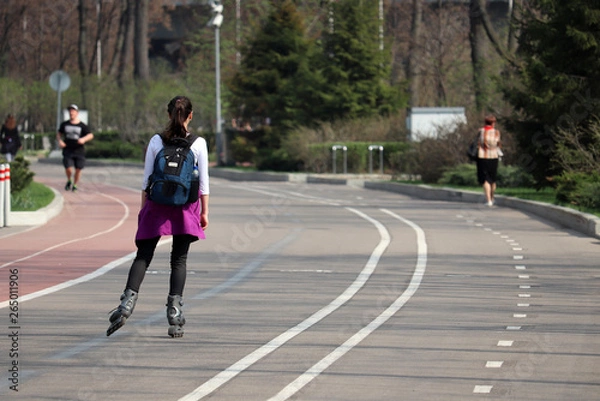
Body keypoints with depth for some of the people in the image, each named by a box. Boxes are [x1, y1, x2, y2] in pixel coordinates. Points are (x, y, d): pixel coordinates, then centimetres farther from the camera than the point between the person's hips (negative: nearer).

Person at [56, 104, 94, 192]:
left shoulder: (82, 125, 0)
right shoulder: (65, 124, 8)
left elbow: (90, 135, -3)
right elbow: (59, 134, 18)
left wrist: (84, 139, -23)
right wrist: (59, 141, -2)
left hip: (79, 150, 0)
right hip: (68, 150, 1)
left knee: (78, 169, 1)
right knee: (68, 168, -12)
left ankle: (74, 185, 21)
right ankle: (69, 180, 19)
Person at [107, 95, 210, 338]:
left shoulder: (156, 142, 0)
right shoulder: (198, 144, -2)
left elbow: (146, 179, 3)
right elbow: (203, 181, 0)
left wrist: (143, 208, 11)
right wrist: (204, 211, 7)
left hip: (157, 205, 0)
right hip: (186, 207, 0)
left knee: (143, 256, 2)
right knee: (179, 260, 6)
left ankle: (128, 302, -16)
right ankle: (174, 309, -2)